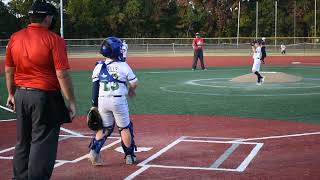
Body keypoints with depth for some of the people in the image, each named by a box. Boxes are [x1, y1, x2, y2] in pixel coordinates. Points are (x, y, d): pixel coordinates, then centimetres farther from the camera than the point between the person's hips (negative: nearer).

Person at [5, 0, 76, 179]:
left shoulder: (15, 38, 4)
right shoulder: (54, 39, -13)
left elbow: (9, 71, 11)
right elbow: (62, 74, -16)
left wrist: (11, 94, 23)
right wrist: (71, 102, -11)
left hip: (21, 95, 6)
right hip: (45, 97, -6)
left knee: (23, 143, 17)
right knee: (43, 144, 1)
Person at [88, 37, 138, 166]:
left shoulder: (98, 67, 4)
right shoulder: (123, 66, -5)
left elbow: (95, 87, 4)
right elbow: (134, 83, 2)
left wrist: (94, 105, 8)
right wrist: (131, 91, 24)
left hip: (102, 101, 4)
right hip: (118, 100, -3)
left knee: (105, 128, 15)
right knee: (125, 128, 11)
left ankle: (94, 150, -4)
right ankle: (129, 156, 18)